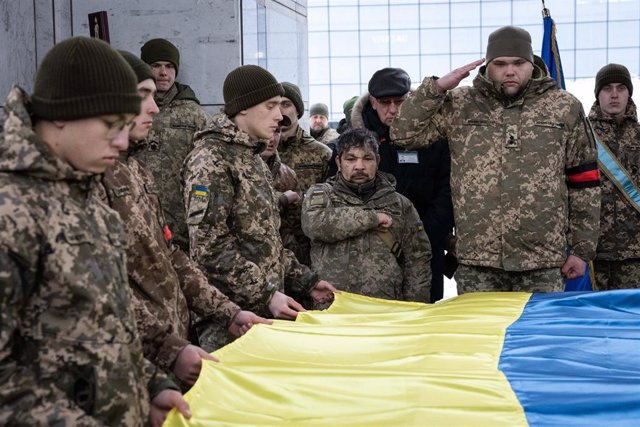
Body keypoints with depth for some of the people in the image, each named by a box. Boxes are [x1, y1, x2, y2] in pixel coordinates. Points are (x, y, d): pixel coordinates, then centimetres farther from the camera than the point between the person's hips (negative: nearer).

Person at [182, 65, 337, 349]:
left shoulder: (251, 157, 17)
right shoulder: (210, 160, -12)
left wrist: (305, 280, 15)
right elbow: (208, 248, -19)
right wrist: (265, 296, -21)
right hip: (233, 314, -9)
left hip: (265, 309, 9)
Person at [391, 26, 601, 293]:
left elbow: (584, 184, 7)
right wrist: (437, 87, -7)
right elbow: (404, 133, 3)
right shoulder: (460, 106, 5)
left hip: (543, 263, 0)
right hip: (476, 262, 1)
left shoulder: (565, 108, 4)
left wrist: (582, 249, 6)